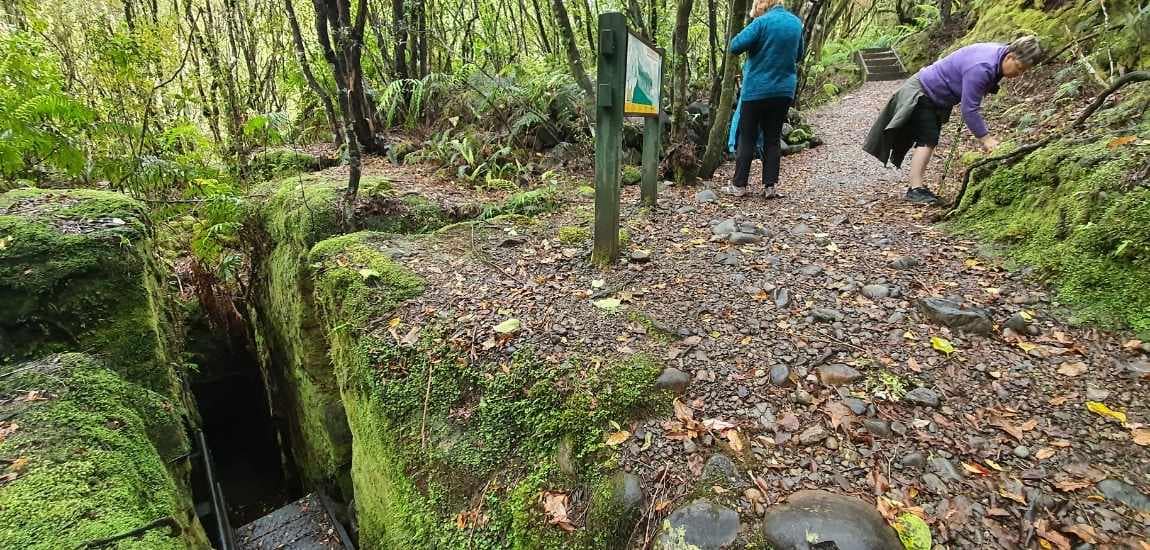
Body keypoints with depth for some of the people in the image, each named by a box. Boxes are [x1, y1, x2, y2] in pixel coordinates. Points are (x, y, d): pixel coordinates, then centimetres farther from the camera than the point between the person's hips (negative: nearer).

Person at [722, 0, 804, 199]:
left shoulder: (763, 22, -12)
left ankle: (739, 185, 6)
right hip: (784, 91, 5)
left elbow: (735, 46, -18)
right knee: (773, 139, 9)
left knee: (747, 138, 3)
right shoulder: (796, 23, 8)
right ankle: (770, 186, 7)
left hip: (757, 89, -5)